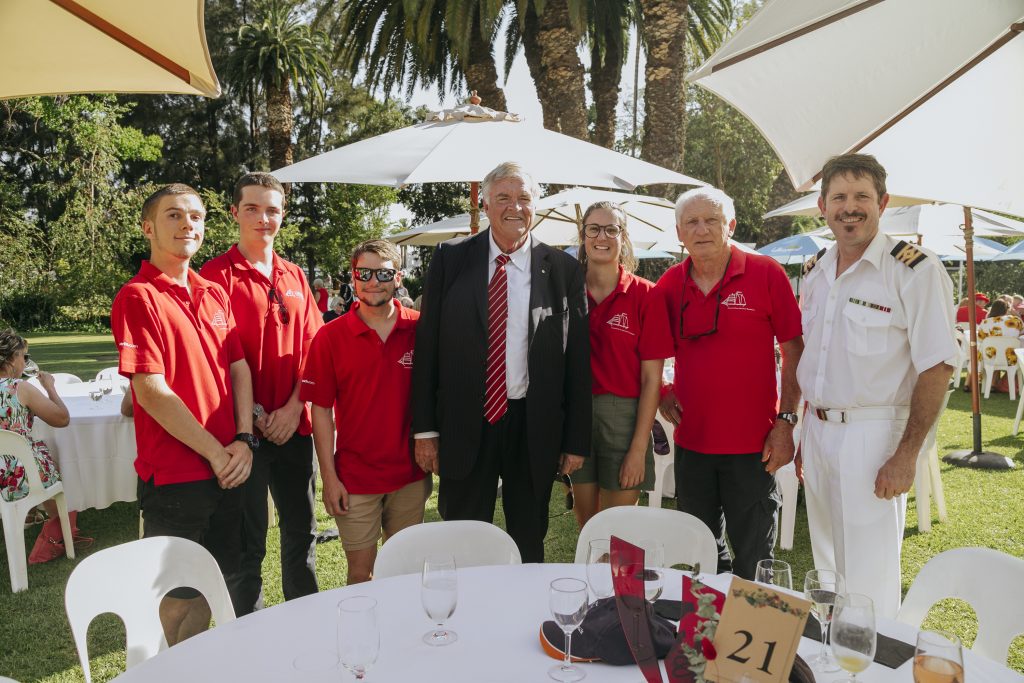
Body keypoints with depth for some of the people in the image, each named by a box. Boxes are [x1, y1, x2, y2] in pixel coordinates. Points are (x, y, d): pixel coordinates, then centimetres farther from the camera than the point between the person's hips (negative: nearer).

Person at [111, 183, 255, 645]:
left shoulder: (215, 294, 10)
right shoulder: (137, 297, -11)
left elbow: (239, 368, 8)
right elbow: (151, 392, -17)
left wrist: (243, 441, -5)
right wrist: (215, 452, -13)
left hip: (226, 469, 7)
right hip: (174, 474, -6)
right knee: (179, 597, 8)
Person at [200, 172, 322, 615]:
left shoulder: (295, 277, 11)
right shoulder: (217, 274, -5)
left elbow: (312, 348, 8)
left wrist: (294, 406, -5)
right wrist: (251, 414, -15)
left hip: (294, 425, 5)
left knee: (302, 530, 16)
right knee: (247, 543, 6)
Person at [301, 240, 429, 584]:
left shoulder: (419, 329, -2)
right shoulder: (330, 336, -5)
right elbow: (321, 409, -3)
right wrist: (329, 477, -6)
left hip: (410, 475, 2)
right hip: (354, 479, -1)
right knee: (361, 572, 9)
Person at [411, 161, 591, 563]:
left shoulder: (563, 269, -1)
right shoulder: (450, 259, 0)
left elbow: (578, 359, 0)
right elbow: (427, 345, 1)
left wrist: (577, 440, 0)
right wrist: (425, 428, -2)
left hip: (535, 428, 0)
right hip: (464, 424, 0)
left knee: (529, 546, 17)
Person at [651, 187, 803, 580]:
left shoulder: (766, 274, -7)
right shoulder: (668, 286, 3)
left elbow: (794, 349, -5)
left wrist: (786, 421, -10)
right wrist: (662, 394, 1)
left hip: (752, 443, -3)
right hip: (691, 440, 4)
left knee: (753, 556, 10)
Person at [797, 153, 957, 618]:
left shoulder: (915, 269, -12)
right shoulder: (815, 271, 9)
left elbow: (936, 368, -14)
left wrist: (906, 455, -17)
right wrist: (806, 433, 13)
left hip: (873, 435, -6)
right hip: (818, 430, 7)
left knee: (869, 575, 2)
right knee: (826, 566, 19)